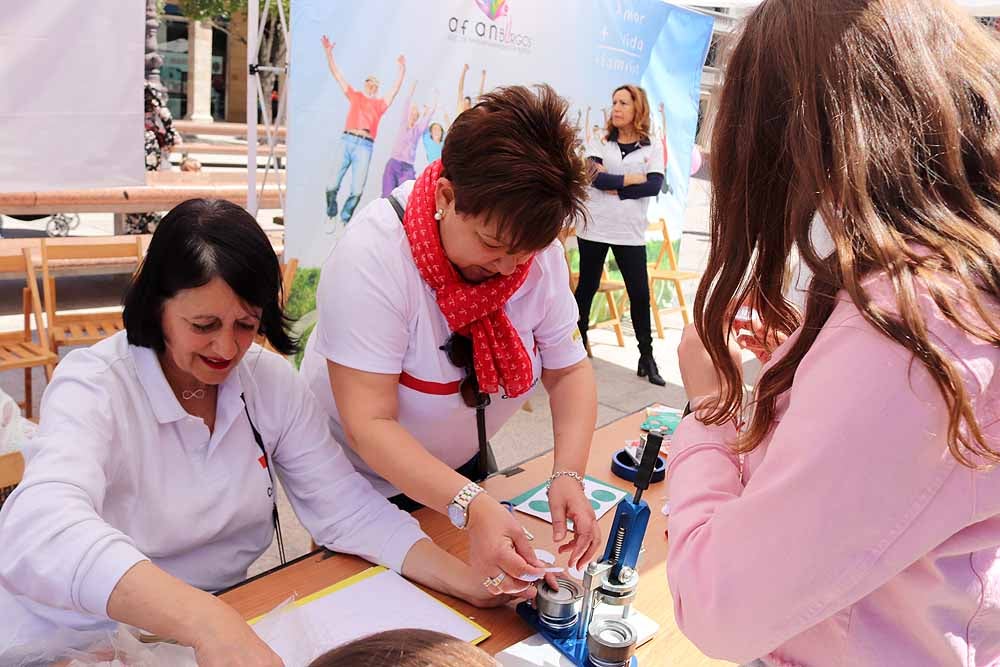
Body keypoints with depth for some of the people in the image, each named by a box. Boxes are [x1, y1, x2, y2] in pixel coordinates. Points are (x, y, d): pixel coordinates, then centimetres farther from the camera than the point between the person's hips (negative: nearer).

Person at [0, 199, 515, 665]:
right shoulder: (93, 387, -17)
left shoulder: (271, 381, -4)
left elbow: (346, 508, -5)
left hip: (225, 623, 3)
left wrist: (473, 583, -18)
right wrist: (205, 621, -49)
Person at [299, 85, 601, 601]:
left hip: (461, 465, 5)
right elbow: (369, 426, -35)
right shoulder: (372, 258, -33)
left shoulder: (537, 251, -18)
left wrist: (568, 474, -28)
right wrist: (472, 507, -46)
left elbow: (569, 370, -12)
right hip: (362, 478, -4)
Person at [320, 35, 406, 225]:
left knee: (357, 190, -5)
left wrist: (402, 69, 12)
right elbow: (337, 75, 19)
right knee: (332, 184, -6)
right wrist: (328, 53, 13)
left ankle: (344, 220, 11)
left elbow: (395, 90, 18)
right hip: (347, 141, 0)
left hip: (365, 146, 0)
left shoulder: (380, 103, 20)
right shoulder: (355, 96, 19)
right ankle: (330, 215, 14)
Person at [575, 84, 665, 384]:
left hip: (630, 233, 0)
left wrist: (613, 187, -15)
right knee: (586, 288, 9)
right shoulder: (600, 142, 5)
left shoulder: (652, 150, 4)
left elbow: (654, 186, -13)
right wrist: (632, 179, -13)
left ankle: (647, 356, 9)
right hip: (594, 229, 0)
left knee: (640, 294, 0)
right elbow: (595, 177, -14)